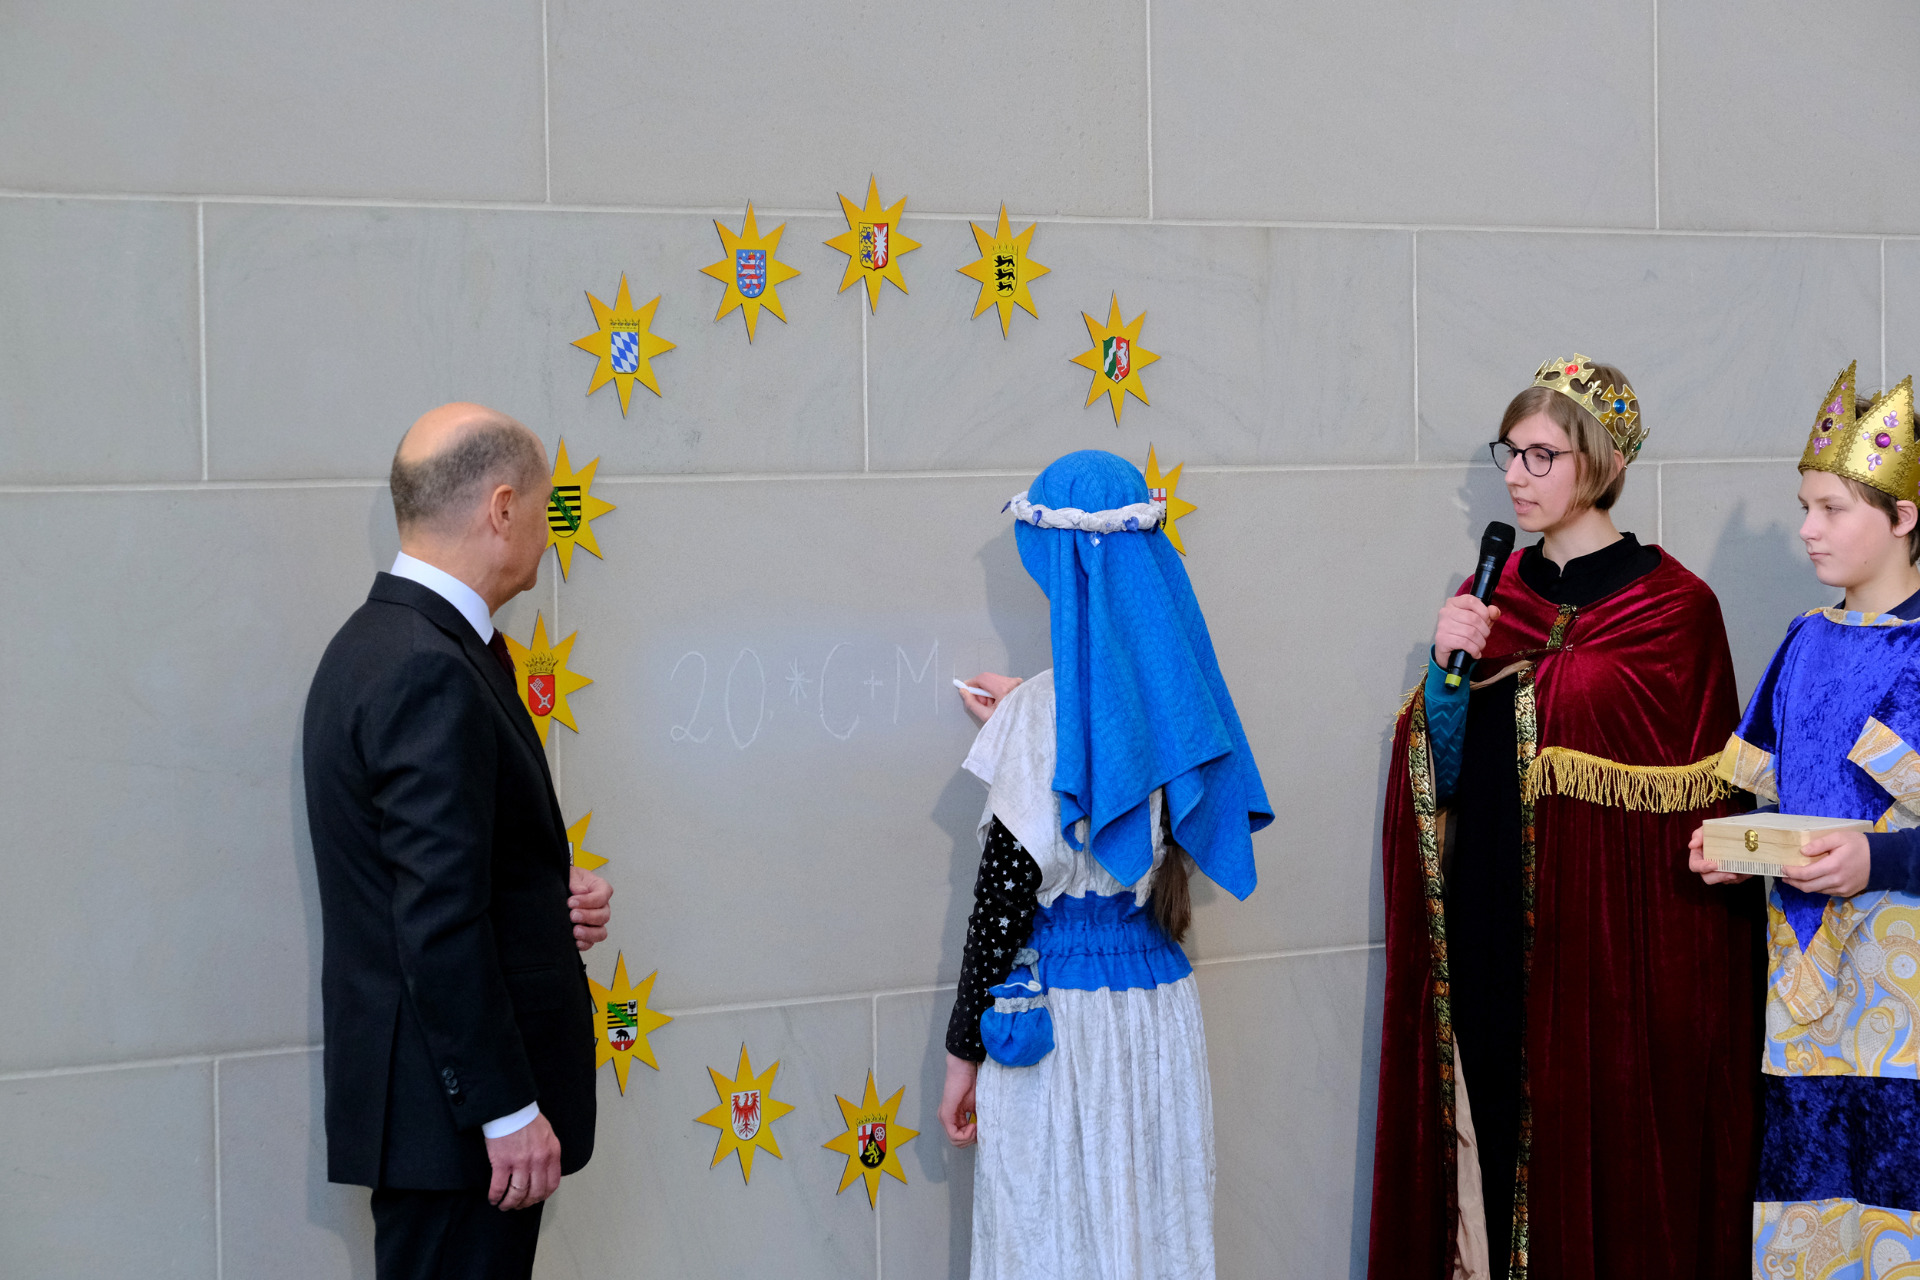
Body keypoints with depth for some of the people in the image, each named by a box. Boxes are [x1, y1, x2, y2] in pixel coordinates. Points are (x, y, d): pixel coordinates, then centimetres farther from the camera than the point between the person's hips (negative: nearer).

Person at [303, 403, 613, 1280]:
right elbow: (440, 924, -23)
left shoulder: (379, 641, 12)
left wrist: (552, 899, 4)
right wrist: (508, 1108, -19)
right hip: (456, 1107, -10)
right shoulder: (431, 672, -20)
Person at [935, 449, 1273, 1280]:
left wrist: (963, 1053, -6)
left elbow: (1007, 894, -13)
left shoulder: (1043, 711, -15)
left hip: (1057, 1015, -6)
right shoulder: (1177, 683, 3)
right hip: (1160, 1001, 6)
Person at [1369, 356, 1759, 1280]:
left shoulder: (1670, 607, -5)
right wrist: (1448, 674, -10)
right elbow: (1441, 780, 10)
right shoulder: (1497, 595, 12)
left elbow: (1682, 806, -14)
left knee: (1596, 1166, -1)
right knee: (1487, 1144, 5)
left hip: (1606, 944, -5)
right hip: (1484, 942, 5)